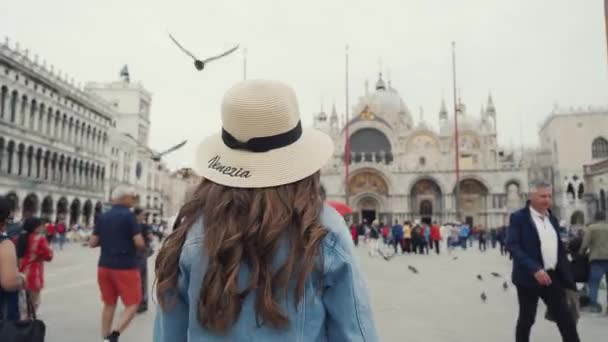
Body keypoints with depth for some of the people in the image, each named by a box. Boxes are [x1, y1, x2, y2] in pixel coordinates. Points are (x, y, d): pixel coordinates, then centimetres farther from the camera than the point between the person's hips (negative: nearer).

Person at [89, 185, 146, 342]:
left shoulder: (102, 217, 6)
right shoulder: (129, 215, -12)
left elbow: (92, 243, 6)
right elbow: (139, 243, -16)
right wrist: (142, 245, 5)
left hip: (104, 266, 6)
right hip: (126, 267, -6)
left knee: (109, 304, 16)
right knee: (133, 303, 3)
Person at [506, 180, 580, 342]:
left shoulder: (552, 219, 12)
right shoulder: (518, 218, -10)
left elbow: (560, 249, 15)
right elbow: (512, 246, -19)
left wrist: (568, 278, 10)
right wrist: (535, 269, -28)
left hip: (552, 276, 6)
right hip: (529, 277, -5)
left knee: (566, 319, 4)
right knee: (526, 319, 8)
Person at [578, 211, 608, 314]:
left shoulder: (591, 228, 4)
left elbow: (585, 244, -6)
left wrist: (580, 254, 8)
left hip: (597, 258, -3)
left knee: (594, 283, 2)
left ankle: (594, 304, -5)